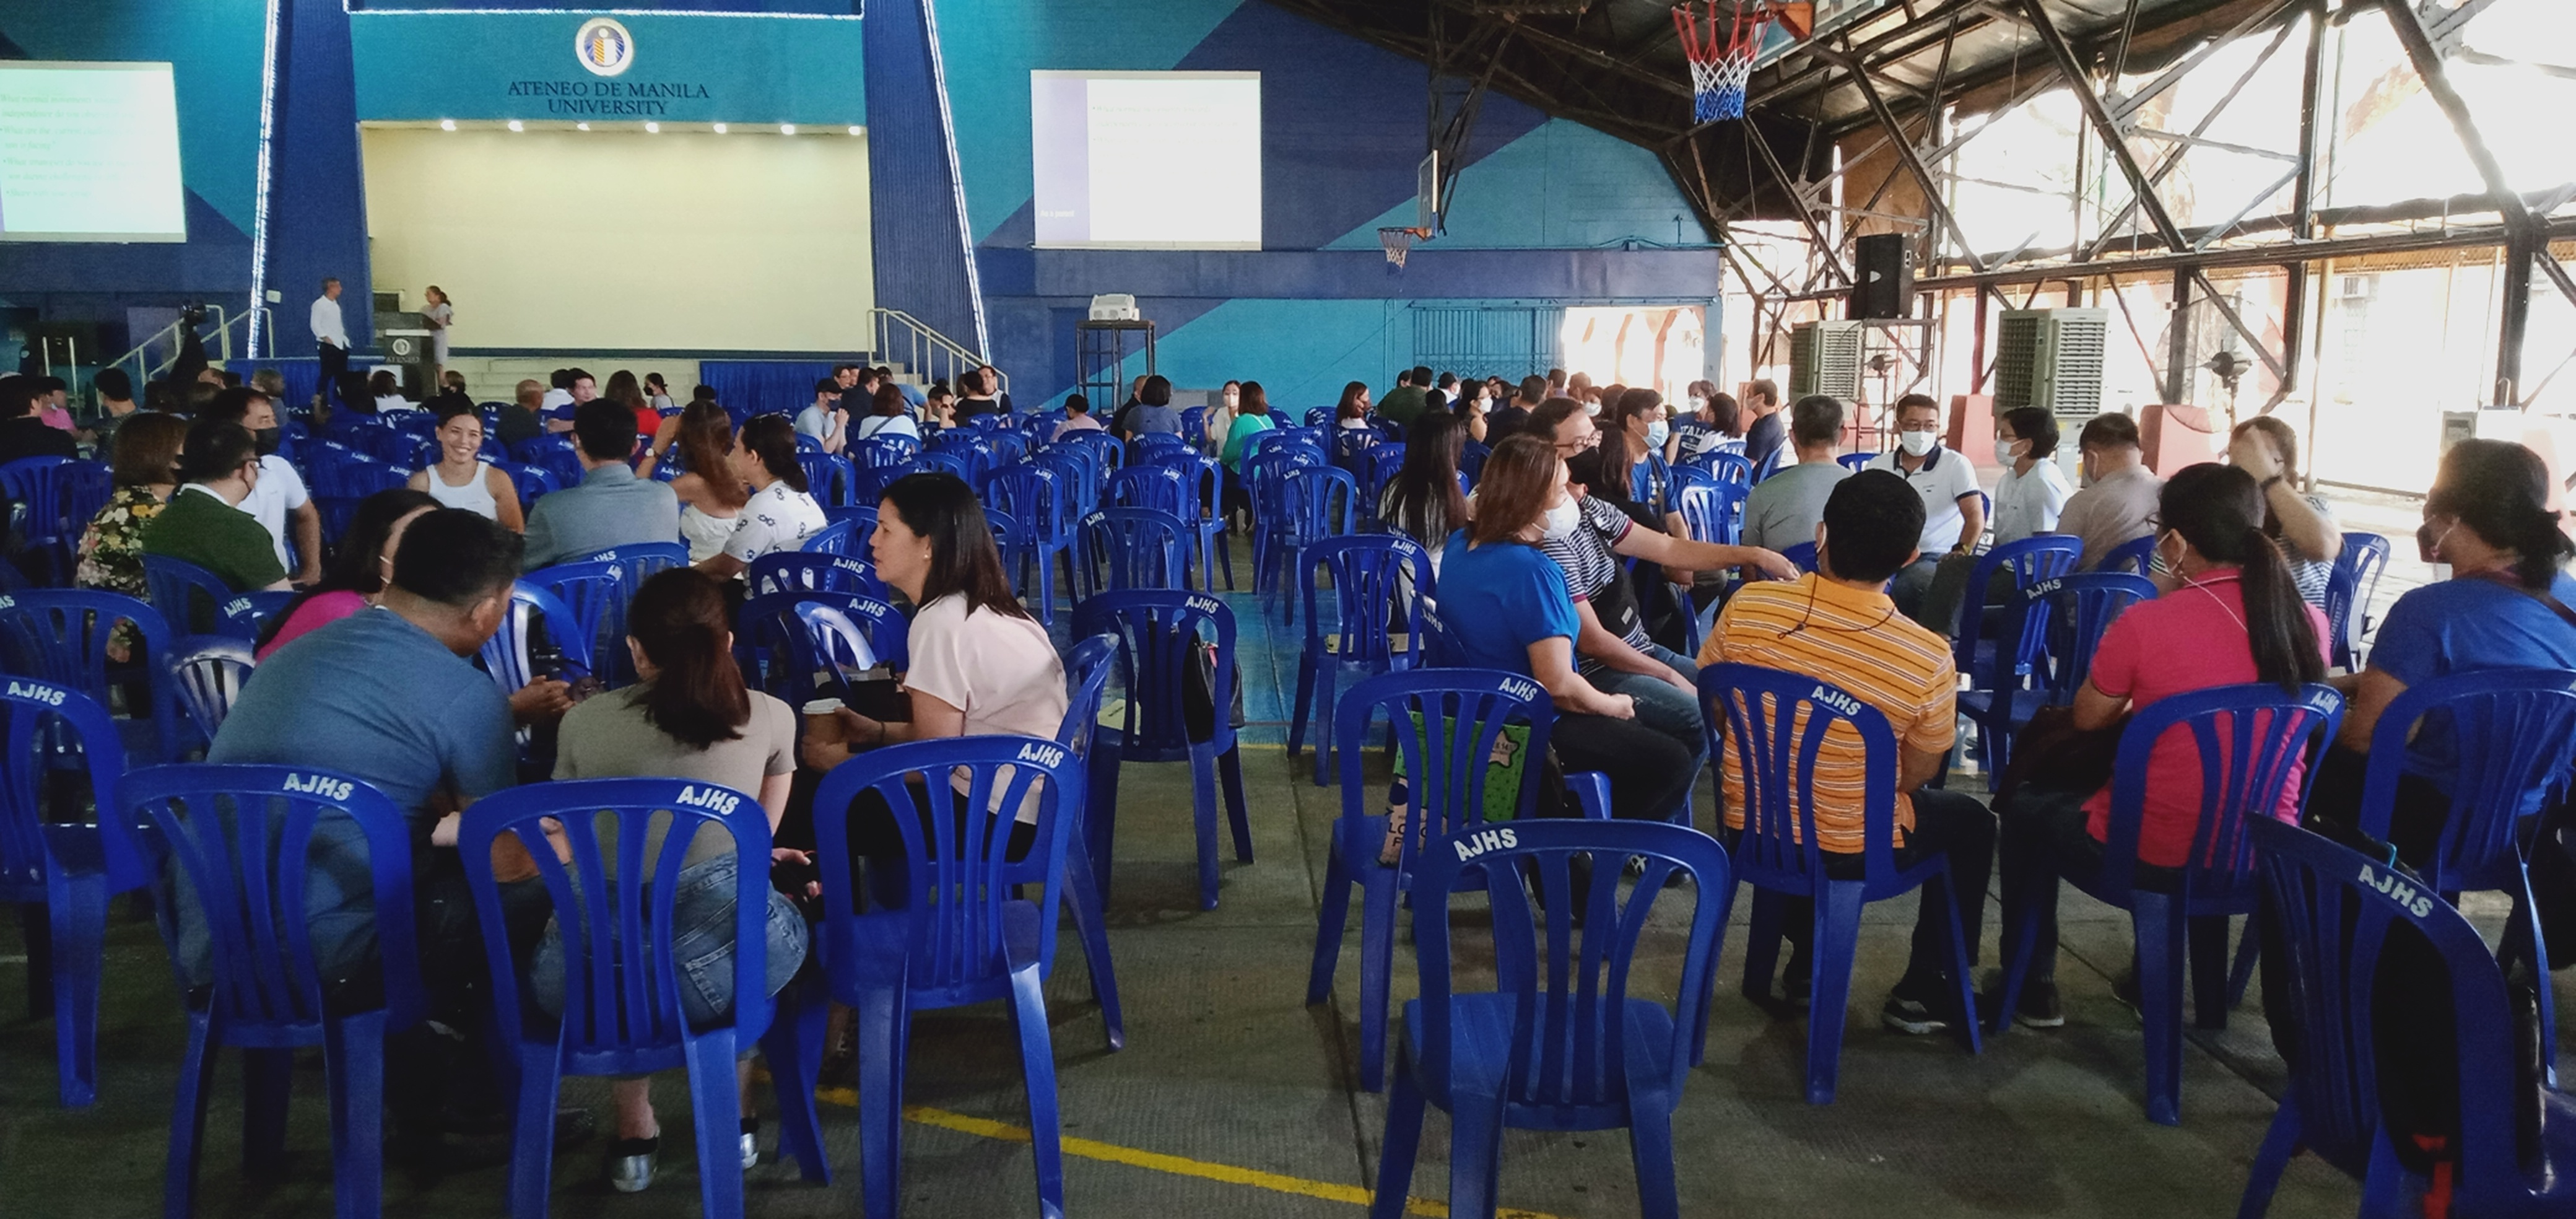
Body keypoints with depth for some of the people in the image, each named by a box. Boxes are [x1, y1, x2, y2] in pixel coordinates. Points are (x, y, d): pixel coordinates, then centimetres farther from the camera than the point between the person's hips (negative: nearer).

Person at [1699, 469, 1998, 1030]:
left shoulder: (1747, 607, -16)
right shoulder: (1927, 658, -22)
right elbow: (1914, 778, -7)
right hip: (1850, 853, -3)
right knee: (1970, 821, 26)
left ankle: (1807, 963, 43)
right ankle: (1928, 994, 32)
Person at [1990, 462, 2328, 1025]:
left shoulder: (2145, 623, -19)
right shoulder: (2308, 622, -4)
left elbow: (2088, 718, -3)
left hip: (2156, 855, -5)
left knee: (2023, 807, 24)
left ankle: (2031, 985, 31)